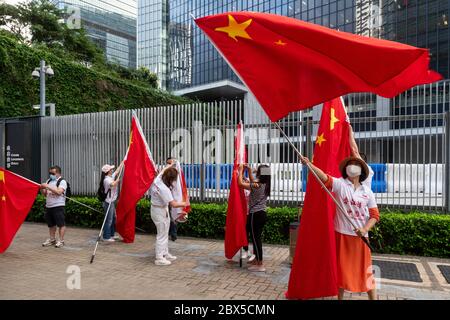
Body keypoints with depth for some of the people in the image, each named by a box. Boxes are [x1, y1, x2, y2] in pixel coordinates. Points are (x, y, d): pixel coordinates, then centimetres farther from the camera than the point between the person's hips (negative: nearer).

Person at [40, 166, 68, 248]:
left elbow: (59, 192, -23)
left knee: (61, 224, -4)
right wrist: (42, 189, -3)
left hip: (58, 206, -7)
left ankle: (61, 241, 3)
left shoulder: (62, 182, -7)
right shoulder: (48, 181, 14)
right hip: (48, 206, 7)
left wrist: (48, 186, -23)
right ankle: (52, 239, 26)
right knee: (51, 224, 14)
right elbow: (45, 194, 18)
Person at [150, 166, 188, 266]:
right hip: (160, 211, -10)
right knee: (162, 235, 0)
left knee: (164, 234, 19)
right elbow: (173, 204, -30)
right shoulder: (164, 189, -31)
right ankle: (159, 258, 9)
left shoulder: (158, 179, -8)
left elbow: (163, 170, 17)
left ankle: (165, 254, 31)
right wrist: (184, 204, -16)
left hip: (162, 210, 10)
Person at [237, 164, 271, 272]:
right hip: (262, 214, 9)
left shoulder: (257, 186, -18)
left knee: (255, 238, -2)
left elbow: (240, 183, -18)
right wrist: (249, 170, 22)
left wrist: (241, 170, -6)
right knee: (257, 238, 19)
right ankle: (256, 260, 31)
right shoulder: (265, 185, 7)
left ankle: (260, 265, 2)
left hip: (255, 215, -9)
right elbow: (253, 182, 24)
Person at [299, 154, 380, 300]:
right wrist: (309, 164, -38)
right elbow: (324, 177, -22)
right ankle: (340, 298, 29)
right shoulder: (339, 184, -4)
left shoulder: (367, 191, 3)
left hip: (360, 236, 1)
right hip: (342, 235, -1)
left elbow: (375, 215, 4)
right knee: (341, 269, 12)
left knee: (365, 270, 8)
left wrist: (365, 229, -14)